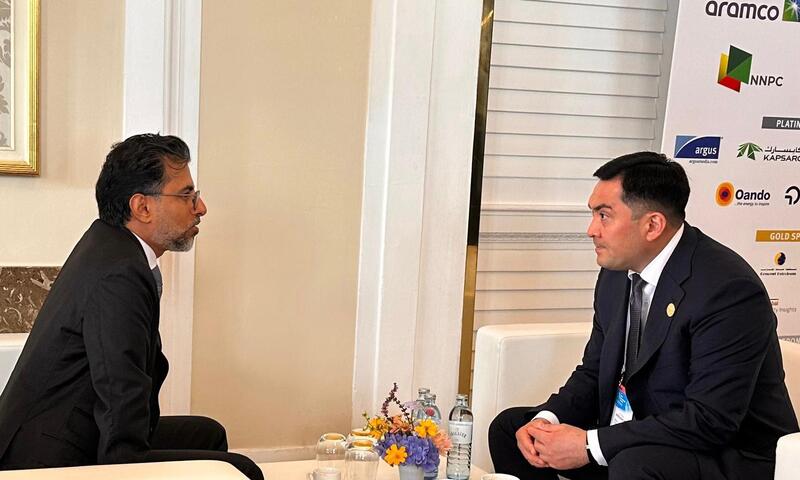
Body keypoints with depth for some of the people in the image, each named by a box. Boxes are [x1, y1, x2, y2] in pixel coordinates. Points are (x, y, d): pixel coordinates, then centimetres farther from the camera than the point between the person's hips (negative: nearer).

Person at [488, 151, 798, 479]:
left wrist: (590, 445, -26)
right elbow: (593, 373, 10)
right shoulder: (617, 272, 2)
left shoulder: (728, 290, -23)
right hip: (632, 437, 8)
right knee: (509, 428, 5)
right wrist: (547, 419, -10)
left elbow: (711, 420, -27)